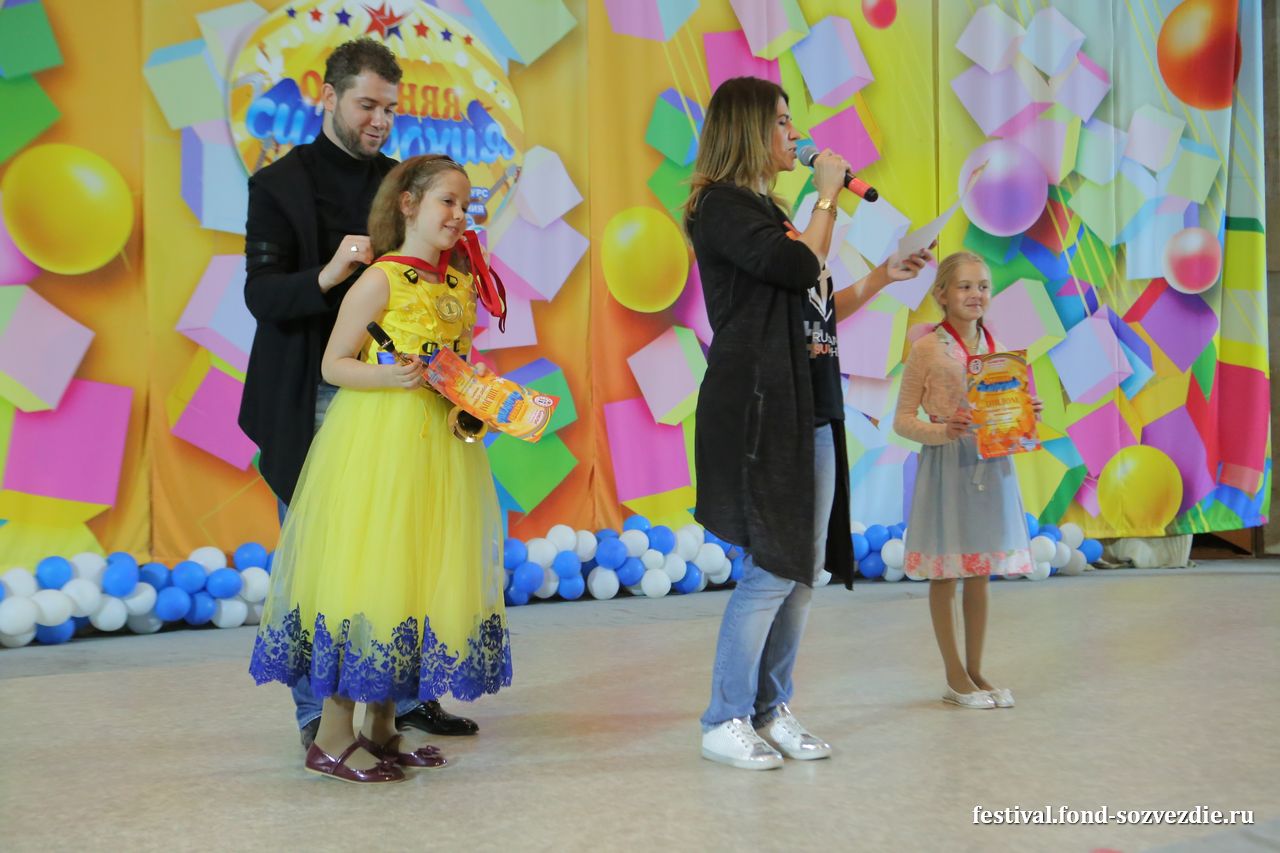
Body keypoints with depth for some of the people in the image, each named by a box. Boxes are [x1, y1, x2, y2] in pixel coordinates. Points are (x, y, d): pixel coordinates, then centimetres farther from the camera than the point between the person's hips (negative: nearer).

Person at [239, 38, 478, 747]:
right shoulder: (280, 184, 1)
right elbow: (261, 295, -10)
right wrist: (325, 277, -28)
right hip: (313, 401, -4)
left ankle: (405, 694, 19)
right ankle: (318, 711, 13)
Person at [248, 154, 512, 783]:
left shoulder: (462, 284, 12)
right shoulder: (380, 279, -8)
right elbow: (334, 364, -8)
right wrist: (392, 378, -23)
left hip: (442, 443, 7)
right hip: (378, 441, -7)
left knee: (426, 573, 9)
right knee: (367, 571, -6)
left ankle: (382, 724, 21)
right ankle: (333, 737, 5)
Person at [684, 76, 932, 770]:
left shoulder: (766, 210, 21)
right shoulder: (720, 205, -6)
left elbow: (815, 311, 22)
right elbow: (803, 267, -19)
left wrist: (882, 279, 16)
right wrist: (827, 194, -5)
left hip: (807, 408, 9)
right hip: (758, 407, -9)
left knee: (806, 567, 8)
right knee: (774, 568, -8)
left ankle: (771, 710, 18)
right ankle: (725, 721, 3)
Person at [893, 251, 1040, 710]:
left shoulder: (996, 348, 8)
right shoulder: (927, 349, -7)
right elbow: (903, 419, -7)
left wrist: (1027, 415, -5)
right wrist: (942, 431, -23)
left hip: (990, 466, 5)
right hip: (946, 467, -5)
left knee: (980, 574, 11)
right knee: (945, 574, 4)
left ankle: (976, 671, 22)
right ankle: (955, 676, 16)